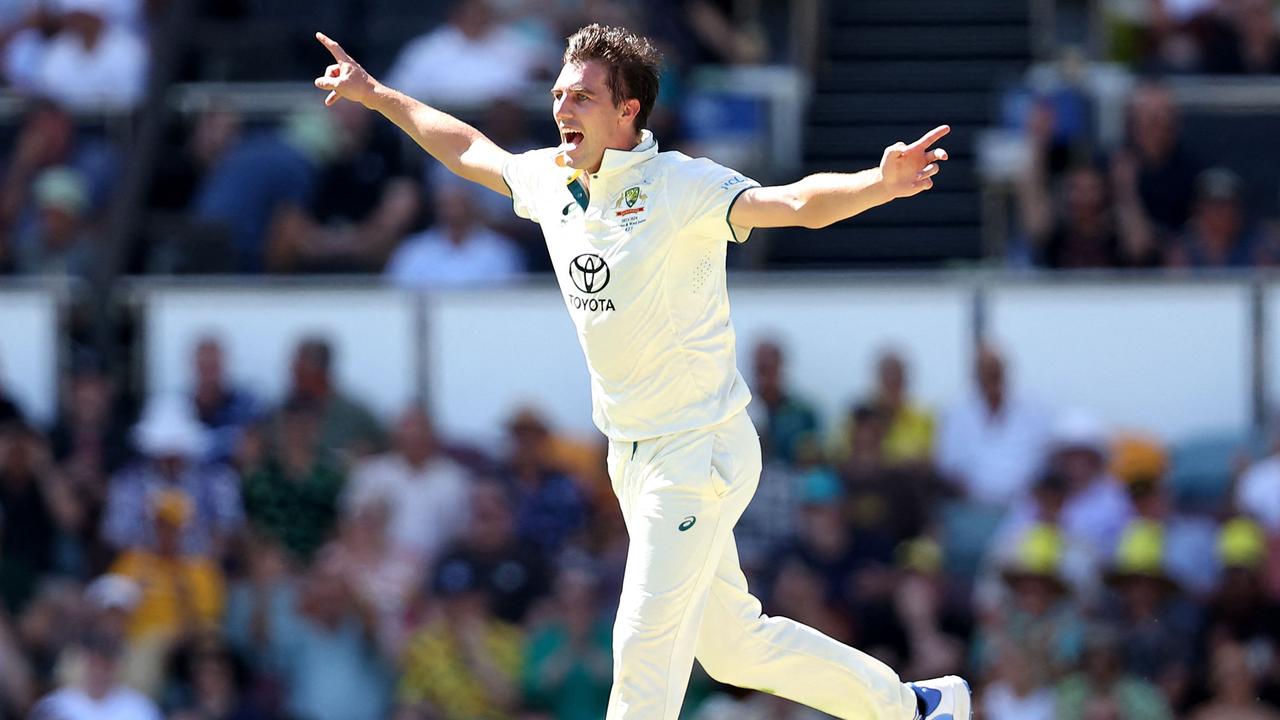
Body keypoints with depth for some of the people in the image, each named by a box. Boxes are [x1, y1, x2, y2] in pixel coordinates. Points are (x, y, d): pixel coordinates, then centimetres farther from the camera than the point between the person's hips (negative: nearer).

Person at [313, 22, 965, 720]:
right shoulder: (551, 181, 4)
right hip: (633, 458, 8)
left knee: (644, 649, -7)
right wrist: (375, 94, 30)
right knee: (731, 645, 14)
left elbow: (798, 202, -32)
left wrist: (880, 185, -51)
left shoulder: (682, 187, -18)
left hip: (701, 452, -8)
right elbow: (468, 149, 24)